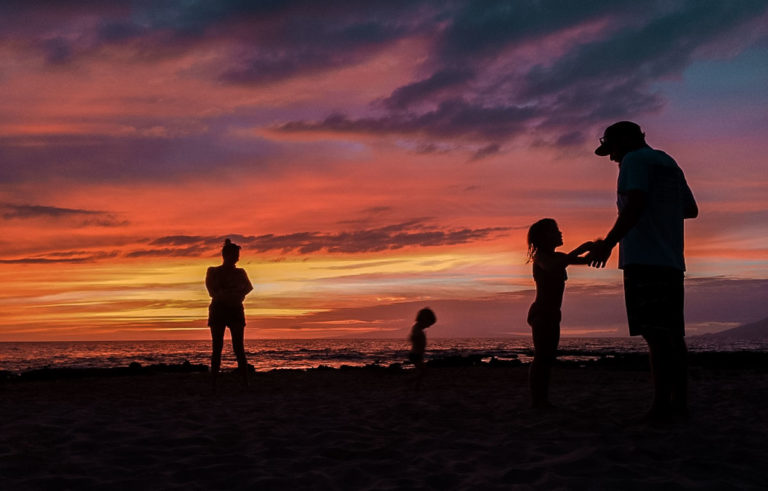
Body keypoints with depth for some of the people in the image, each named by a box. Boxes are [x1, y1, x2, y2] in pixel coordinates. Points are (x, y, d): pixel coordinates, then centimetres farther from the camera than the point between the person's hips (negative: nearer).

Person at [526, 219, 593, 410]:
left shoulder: (558, 257, 17)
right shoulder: (540, 256, -8)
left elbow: (586, 260, 16)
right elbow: (551, 267, -30)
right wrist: (578, 250, -29)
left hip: (552, 314, 9)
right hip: (541, 312, -9)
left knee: (548, 358, 7)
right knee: (541, 356, -13)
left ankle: (543, 399, 10)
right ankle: (536, 399, -14)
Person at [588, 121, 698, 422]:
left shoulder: (635, 160, -3)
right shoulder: (669, 163, 24)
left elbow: (635, 205, -18)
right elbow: (691, 210, 30)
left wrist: (609, 243, -20)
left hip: (644, 259, -9)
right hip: (670, 261, 9)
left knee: (656, 333, -13)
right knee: (672, 334, 8)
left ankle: (662, 406, -16)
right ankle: (680, 403, 9)